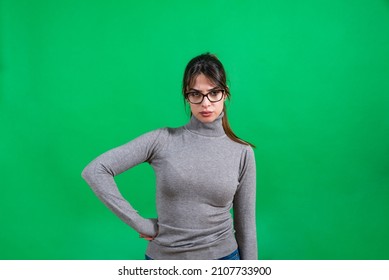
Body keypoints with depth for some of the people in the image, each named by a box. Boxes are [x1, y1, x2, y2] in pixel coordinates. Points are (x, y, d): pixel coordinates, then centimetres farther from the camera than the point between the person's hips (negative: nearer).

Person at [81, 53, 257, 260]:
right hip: (164, 256, 0)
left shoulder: (242, 152, -5)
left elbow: (245, 225, 1)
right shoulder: (163, 140, -10)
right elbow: (95, 171, -12)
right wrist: (139, 223, -13)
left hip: (222, 255, 1)